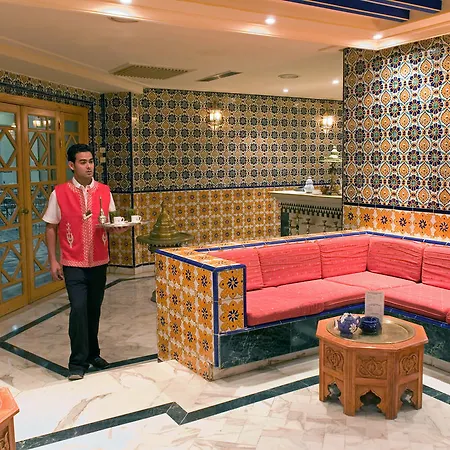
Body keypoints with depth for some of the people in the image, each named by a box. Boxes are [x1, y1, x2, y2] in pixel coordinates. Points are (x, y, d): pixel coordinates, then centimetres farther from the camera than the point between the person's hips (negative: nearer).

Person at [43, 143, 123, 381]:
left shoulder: (104, 191, 1)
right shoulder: (59, 193, -6)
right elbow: (51, 228, -1)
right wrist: (53, 260, -5)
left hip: (99, 262, 3)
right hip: (73, 263, -3)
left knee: (94, 309, 13)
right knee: (79, 308, -13)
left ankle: (93, 353, 32)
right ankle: (78, 363, 1)